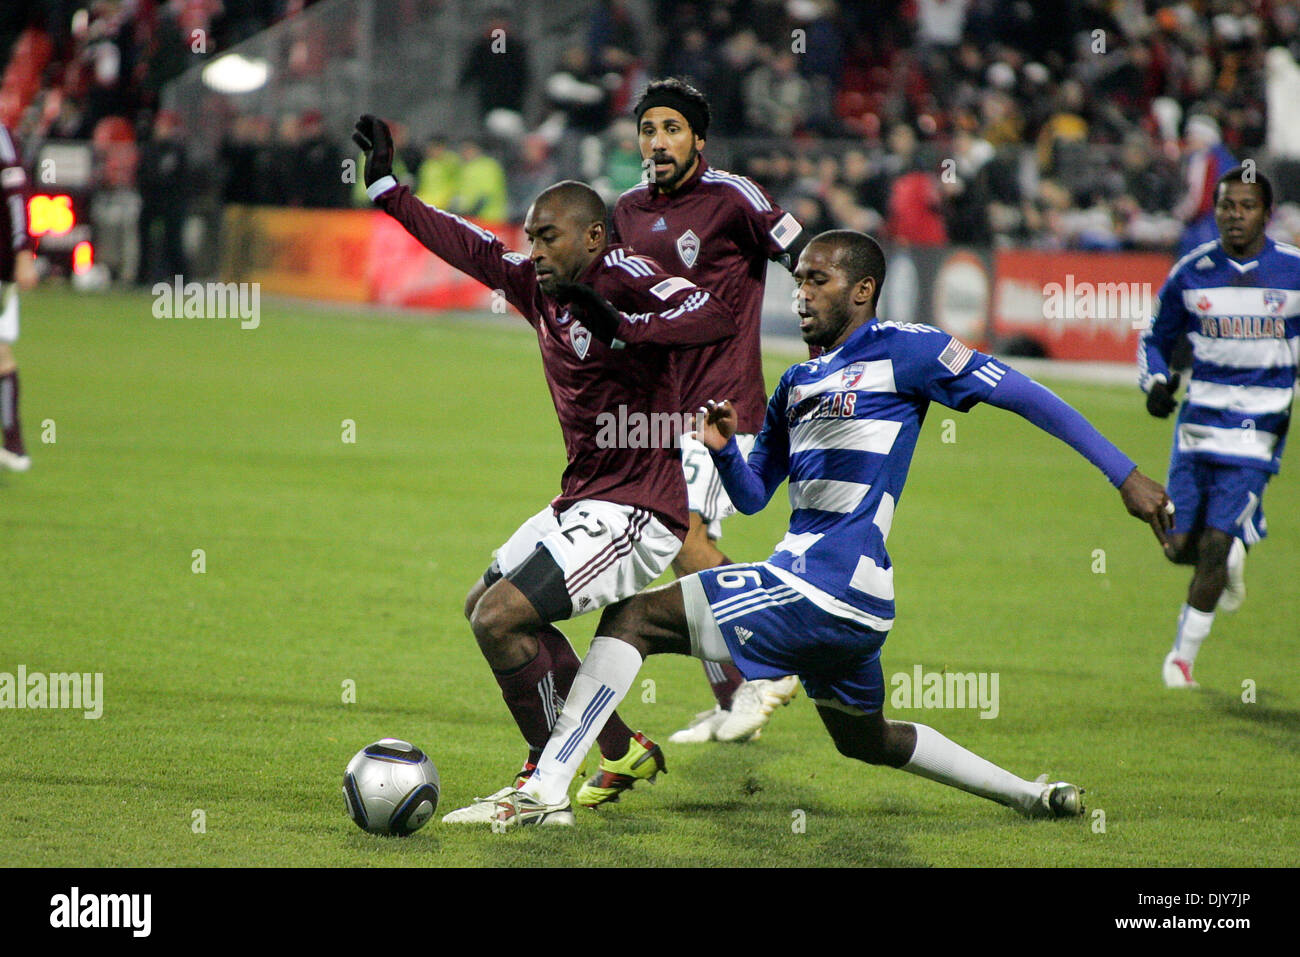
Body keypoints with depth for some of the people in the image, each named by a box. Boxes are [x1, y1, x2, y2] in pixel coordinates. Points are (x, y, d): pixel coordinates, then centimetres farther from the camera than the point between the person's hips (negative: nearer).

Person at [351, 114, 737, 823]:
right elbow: (469, 248, 20)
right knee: (483, 605, 25)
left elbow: (718, 316, -27)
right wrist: (383, 186, 23)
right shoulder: (539, 285, 9)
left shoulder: (618, 275, -15)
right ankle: (624, 753, 25)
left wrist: (624, 330, -36)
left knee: (501, 619, -19)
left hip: (637, 510, -11)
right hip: (583, 500, 11)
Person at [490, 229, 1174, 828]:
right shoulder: (797, 385, 20)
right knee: (864, 738, 28)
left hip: (826, 587, -10)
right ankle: (1030, 795, 36)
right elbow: (752, 497, 23)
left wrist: (1127, 476, -8)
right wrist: (726, 449, 0)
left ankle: (545, 788, -20)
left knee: (631, 619, -14)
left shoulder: (903, 350, -5)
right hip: (841, 603, 10)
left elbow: (1026, 397, -5)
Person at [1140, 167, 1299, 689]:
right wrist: (1155, 383, -5)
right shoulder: (1190, 273, 1)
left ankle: (1183, 654, 5)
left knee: (1216, 541, -9)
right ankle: (1231, 561, 34)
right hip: (1198, 422, 3)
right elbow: (1156, 339, 13)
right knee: (1180, 545, -1)